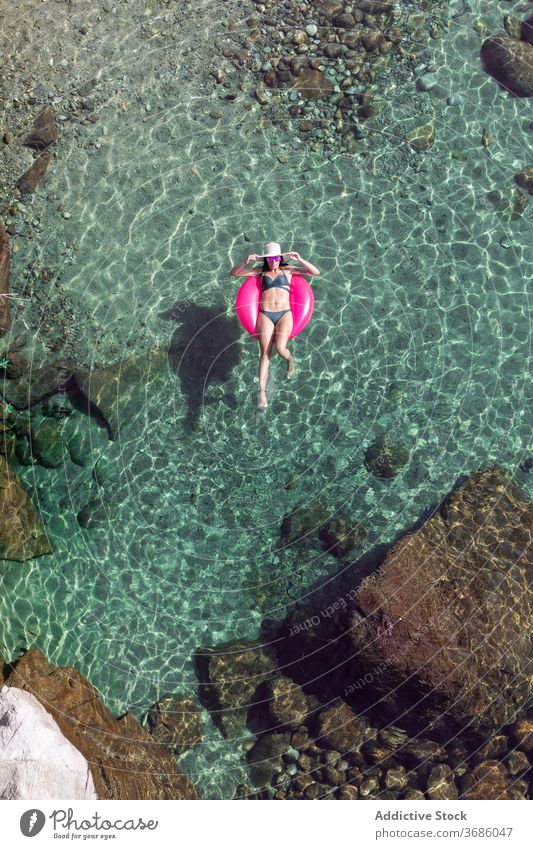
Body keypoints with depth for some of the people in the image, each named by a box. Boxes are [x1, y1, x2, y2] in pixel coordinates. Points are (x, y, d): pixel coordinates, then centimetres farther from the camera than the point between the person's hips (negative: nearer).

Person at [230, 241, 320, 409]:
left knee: (280, 348, -24)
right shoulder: (261, 271, 16)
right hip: (265, 315, 1)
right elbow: (234, 273, 14)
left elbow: (315, 272, 8)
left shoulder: (287, 270, 14)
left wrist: (299, 260, -6)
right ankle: (262, 393, -16)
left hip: (284, 314, -1)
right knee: (265, 354, -12)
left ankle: (290, 360, 14)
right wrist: (246, 262, -5)